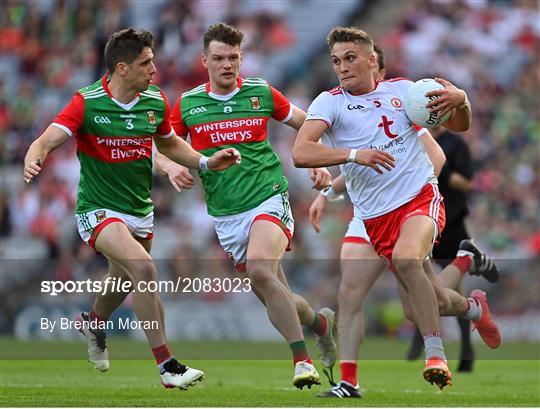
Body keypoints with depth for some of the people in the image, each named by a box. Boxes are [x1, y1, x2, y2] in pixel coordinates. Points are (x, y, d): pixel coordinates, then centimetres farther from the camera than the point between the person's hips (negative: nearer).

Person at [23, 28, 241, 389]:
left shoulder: (156, 102, -3)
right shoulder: (87, 103, -18)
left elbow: (169, 143, 16)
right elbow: (46, 141, -25)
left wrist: (206, 162, 2)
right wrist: (34, 161, -47)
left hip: (140, 209, 6)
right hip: (98, 209, -6)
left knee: (125, 279, 24)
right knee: (144, 268, -27)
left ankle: (95, 321, 60)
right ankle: (167, 365, -22)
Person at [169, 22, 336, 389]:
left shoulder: (261, 93, 2)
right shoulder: (186, 104, 4)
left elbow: (306, 123, 15)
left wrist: (320, 164, 4)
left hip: (268, 199, -3)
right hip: (226, 217, 3)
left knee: (259, 271, -30)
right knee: (277, 300, 3)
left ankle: (303, 360, -27)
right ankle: (321, 321, 36)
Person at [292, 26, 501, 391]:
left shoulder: (401, 89, 3)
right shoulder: (330, 102, -1)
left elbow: (459, 126, 11)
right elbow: (301, 153, -16)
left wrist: (460, 100, -13)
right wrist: (353, 154, -28)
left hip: (421, 196, -2)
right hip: (377, 217, 2)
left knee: (405, 257, -33)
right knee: (431, 301, 4)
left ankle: (435, 354, -28)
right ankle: (475, 308, 39)